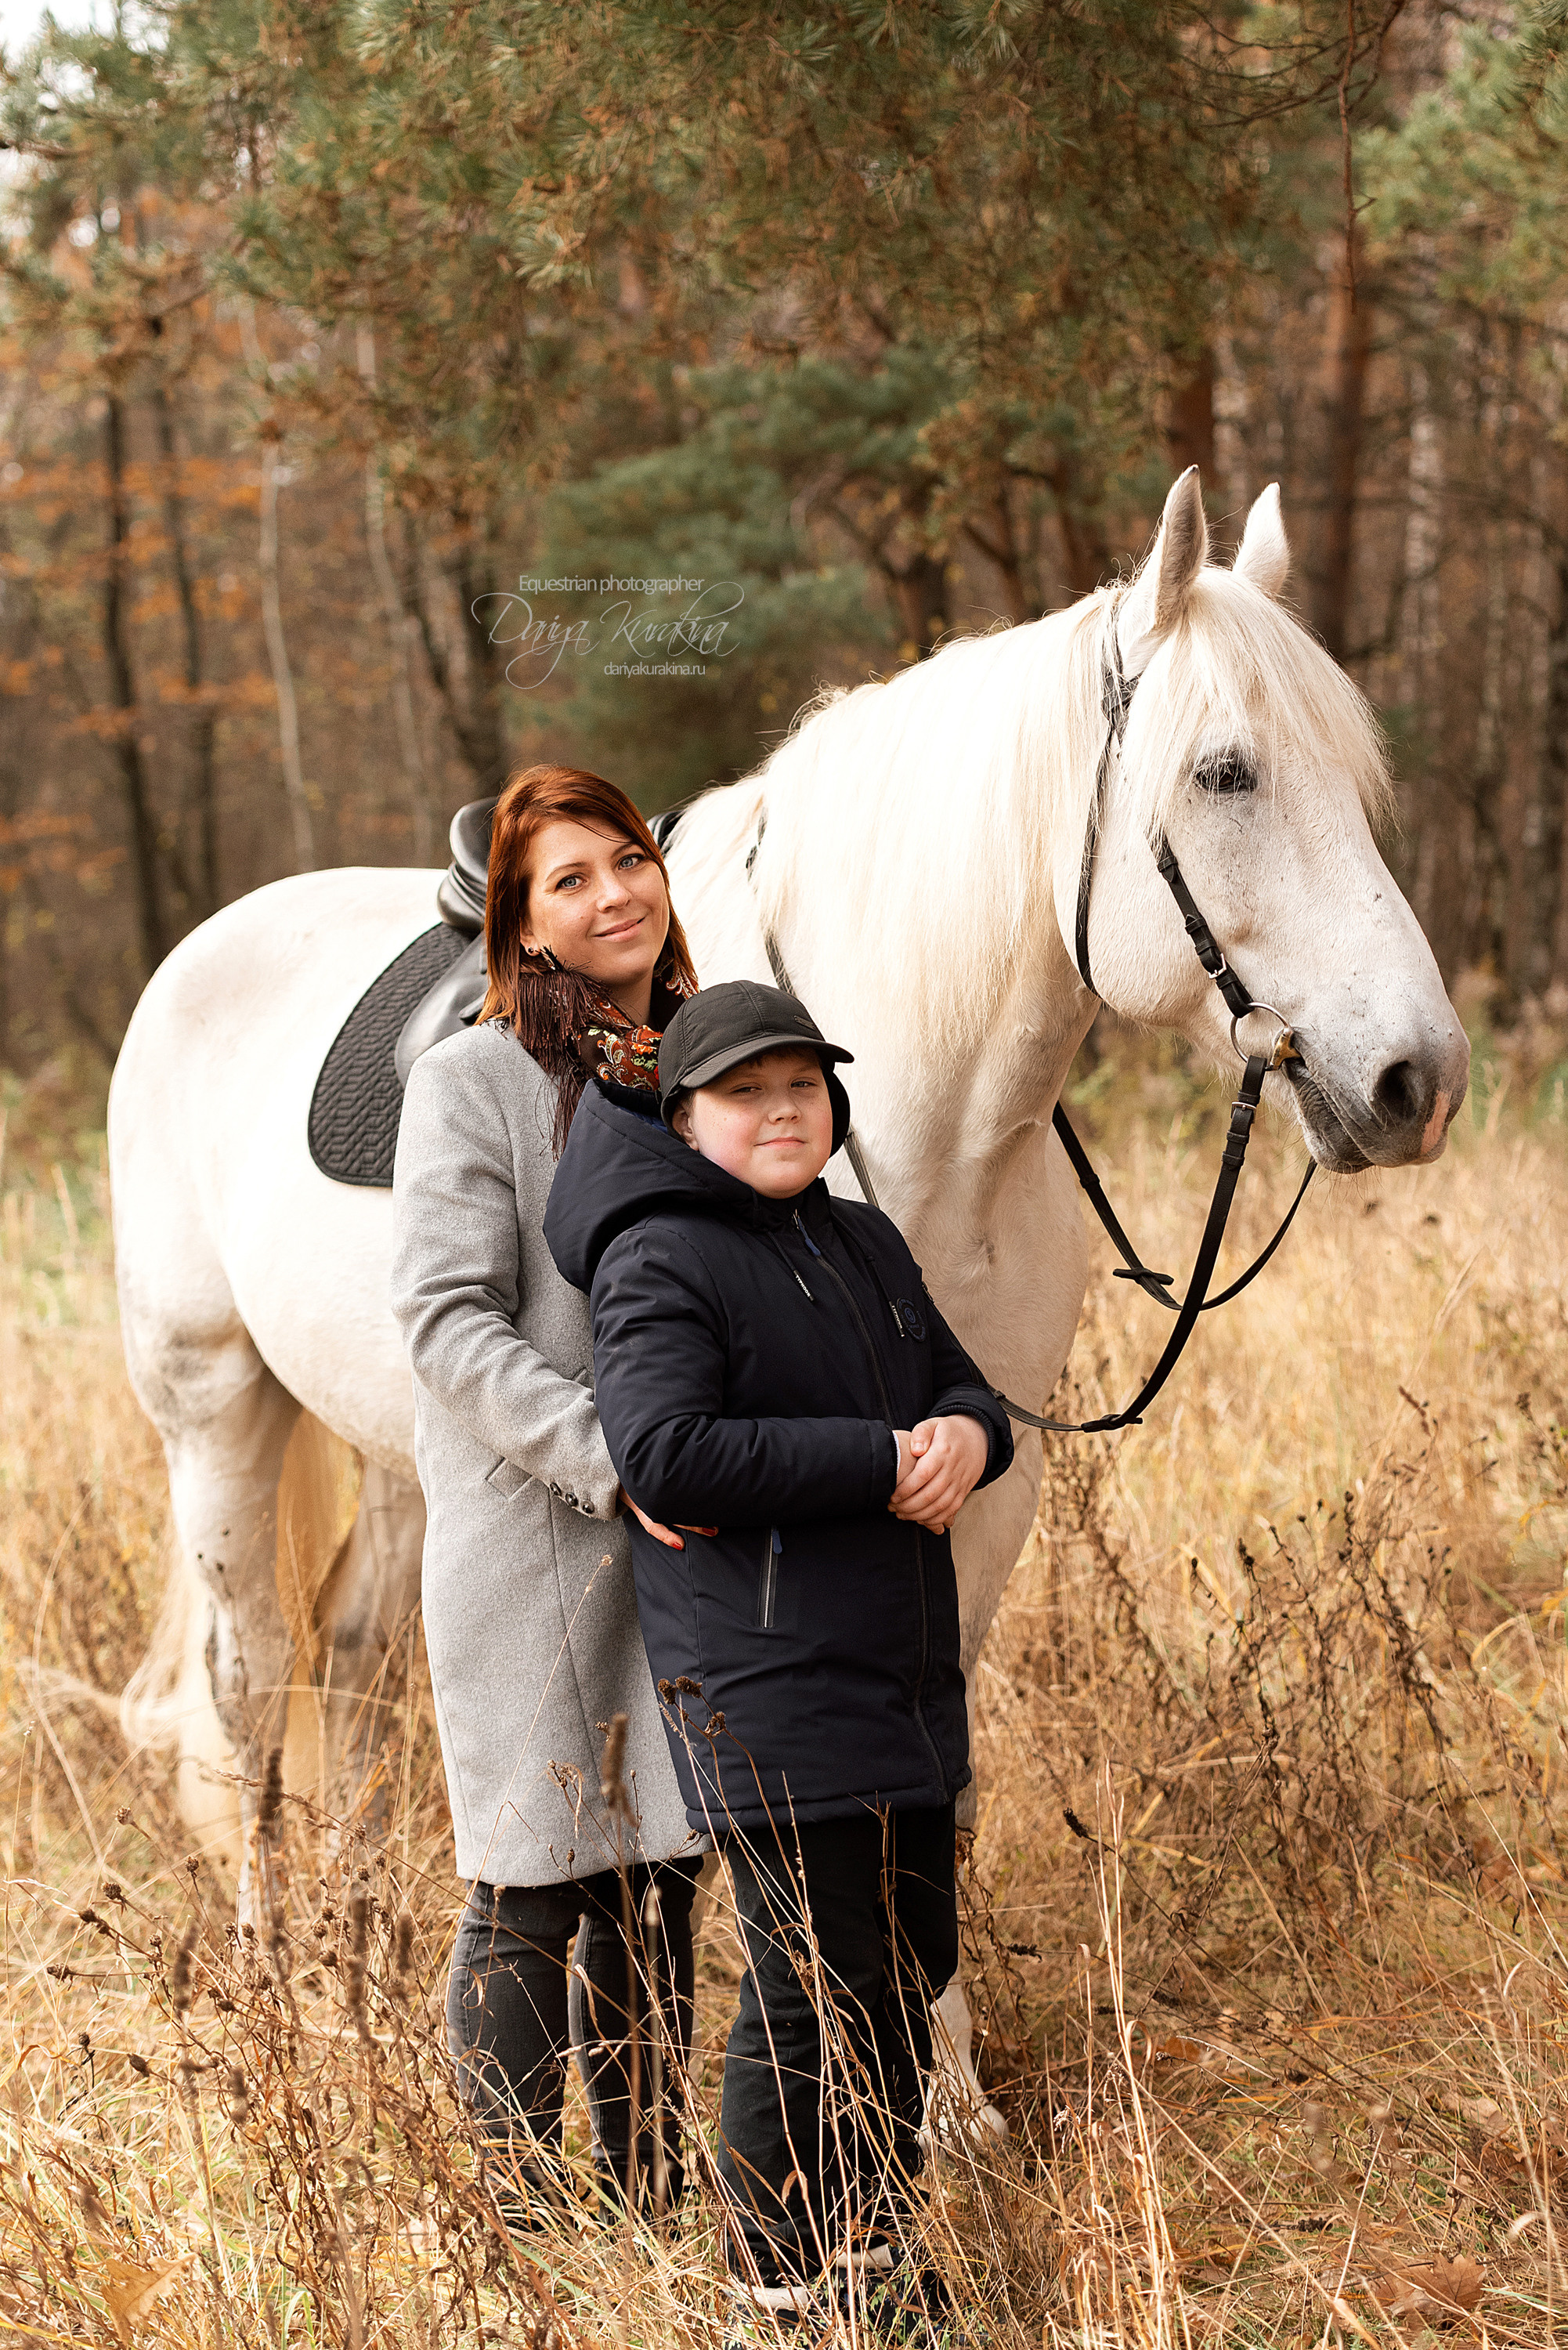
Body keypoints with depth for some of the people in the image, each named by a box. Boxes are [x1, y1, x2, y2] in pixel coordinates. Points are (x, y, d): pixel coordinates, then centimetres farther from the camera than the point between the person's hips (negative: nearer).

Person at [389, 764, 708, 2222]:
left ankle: (648, 2196, 24)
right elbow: (450, 1323, -16)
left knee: (655, 1879, 13)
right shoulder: (474, 1081, -9)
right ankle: (519, 2207, 13)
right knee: (534, 1889, 0)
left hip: (688, 1538, 6)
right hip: (532, 1537, -5)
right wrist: (611, 1459, -25)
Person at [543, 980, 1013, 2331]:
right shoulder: (660, 1263, -11)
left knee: (913, 1964, 16)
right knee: (815, 1991, -6)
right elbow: (666, 1453, -24)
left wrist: (966, 1436, -6)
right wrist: (881, 1462, -21)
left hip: (908, 1681, 9)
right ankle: (782, 2286, 8)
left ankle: (876, 2243, 31)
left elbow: (961, 1385, 20)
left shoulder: (867, 1246, 16)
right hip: (769, 1695, -8)